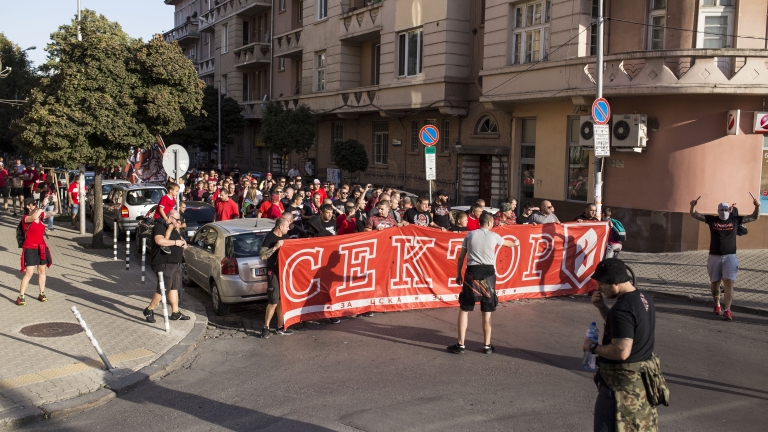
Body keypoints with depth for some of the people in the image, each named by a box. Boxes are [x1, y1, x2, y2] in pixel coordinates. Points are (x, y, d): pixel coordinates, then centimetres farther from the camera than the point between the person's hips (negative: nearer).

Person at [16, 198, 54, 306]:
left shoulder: (40, 215, 6)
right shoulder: (26, 218, -13)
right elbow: (34, 217, -34)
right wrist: (41, 208, -20)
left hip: (41, 248, 7)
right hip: (30, 249, -6)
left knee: (42, 271, 13)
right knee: (29, 273, -11)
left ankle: (42, 294, 25)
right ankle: (20, 297, -4)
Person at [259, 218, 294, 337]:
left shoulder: (284, 237, 11)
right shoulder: (269, 238, -13)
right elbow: (262, 256, -21)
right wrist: (275, 247, -26)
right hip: (274, 272, -8)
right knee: (273, 302, -7)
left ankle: (280, 327, 19)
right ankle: (266, 327, 6)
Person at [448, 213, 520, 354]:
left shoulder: (470, 234, 7)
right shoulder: (493, 236, 8)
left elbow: (461, 257, 7)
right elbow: (507, 243, 31)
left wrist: (458, 274, 17)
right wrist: (515, 243, 54)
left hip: (472, 272, 0)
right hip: (488, 273, 0)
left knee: (464, 309, 6)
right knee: (487, 311, 10)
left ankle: (460, 345, 4)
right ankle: (487, 345, 16)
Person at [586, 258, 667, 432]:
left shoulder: (622, 308, -25)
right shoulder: (645, 299, 6)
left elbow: (621, 351, -29)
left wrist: (593, 347, -15)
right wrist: (601, 307, 6)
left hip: (622, 383, -10)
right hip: (642, 378, 10)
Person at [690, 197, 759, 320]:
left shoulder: (735, 220, 5)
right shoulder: (712, 220, 4)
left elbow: (754, 217, 10)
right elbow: (695, 215, 4)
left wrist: (757, 207, -8)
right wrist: (693, 206, -16)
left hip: (730, 257, -1)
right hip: (714, 257, 1)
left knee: (729, 282, -11)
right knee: (714, 283, 12)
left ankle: (727, 310, -14)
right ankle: (717, 305, 33)